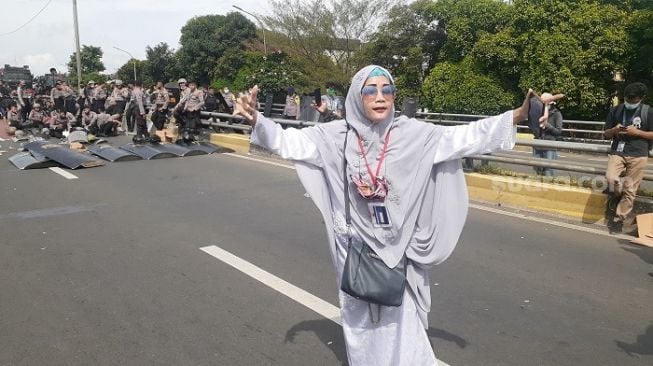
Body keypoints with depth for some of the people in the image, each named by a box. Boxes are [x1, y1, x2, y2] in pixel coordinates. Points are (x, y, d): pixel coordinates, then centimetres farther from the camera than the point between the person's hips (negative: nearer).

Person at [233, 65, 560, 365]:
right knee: (360, 318, 15)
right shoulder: (336, 136, -5)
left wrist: (517, 116, -19)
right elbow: (289, 141, -7)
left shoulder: (412, 133, -6)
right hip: (356, 246, 1)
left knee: (401, 320, 7)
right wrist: (256, 120, -23)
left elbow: (463, 137, -11)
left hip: (397, 248, 0)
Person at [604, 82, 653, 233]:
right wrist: (614, 130, -9)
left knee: (629, 189, -1)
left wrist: (636, 132, -13)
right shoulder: (615, 110, 8)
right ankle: (615, 196, 11)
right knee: (611, 178, -24)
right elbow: (606, 134, 13)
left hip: (638, 155, -1)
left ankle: (619, 219, 12)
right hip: (617, 151, 1)